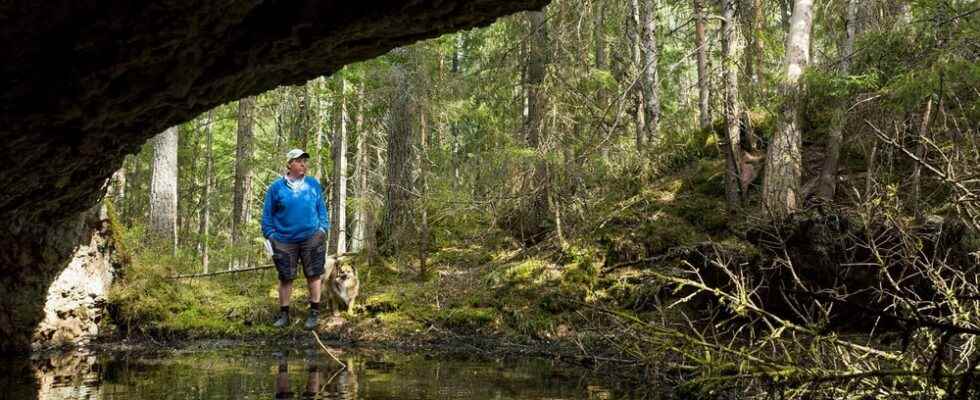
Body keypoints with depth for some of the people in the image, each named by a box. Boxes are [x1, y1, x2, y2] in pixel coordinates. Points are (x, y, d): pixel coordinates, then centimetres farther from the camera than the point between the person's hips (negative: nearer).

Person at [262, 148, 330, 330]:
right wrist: (270, 234, 0)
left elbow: (321, 209, 12)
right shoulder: (276, 187, 1)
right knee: (285, 278, 6)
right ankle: (284, 314, 17)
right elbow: (267, 214, 5)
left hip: (312, 238, 1)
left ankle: (314, 312, 13)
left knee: (313, 275, 3)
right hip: (284, 240, 0)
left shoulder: (314, 185, 5)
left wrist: (323, 228, 3)